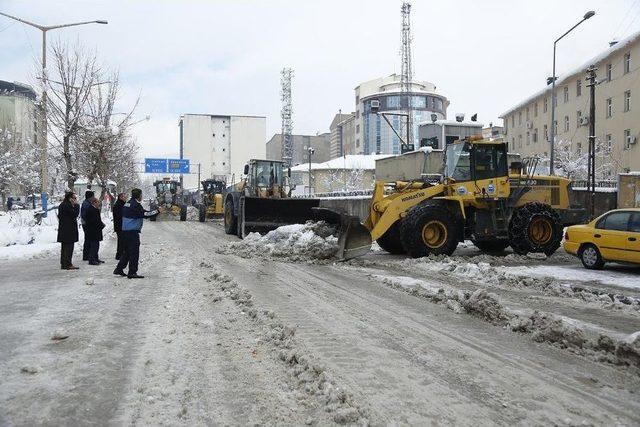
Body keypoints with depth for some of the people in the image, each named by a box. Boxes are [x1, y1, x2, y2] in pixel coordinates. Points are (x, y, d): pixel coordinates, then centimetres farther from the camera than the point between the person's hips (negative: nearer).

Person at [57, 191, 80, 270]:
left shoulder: (62, 205, 15)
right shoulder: (67, 205, -17)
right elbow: (75, 214, -17)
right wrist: (76, 205, -11)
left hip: (63, 229, 10)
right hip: (69, 229, -10)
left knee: (64, 247, 14)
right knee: (69, 246, -7)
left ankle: (63, 264, 20)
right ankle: (67, 264, -5)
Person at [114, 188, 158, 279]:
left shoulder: (127, 204, 15)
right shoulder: (135, 205, -14)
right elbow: (144, 214, -20)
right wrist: (157, 211, -16)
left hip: (125, 230, 10)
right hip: (133, 231, -10)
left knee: (127, 251, 18)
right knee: (134, 252, -5)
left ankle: (119, 269, 21)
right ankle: (132, 272, -4)